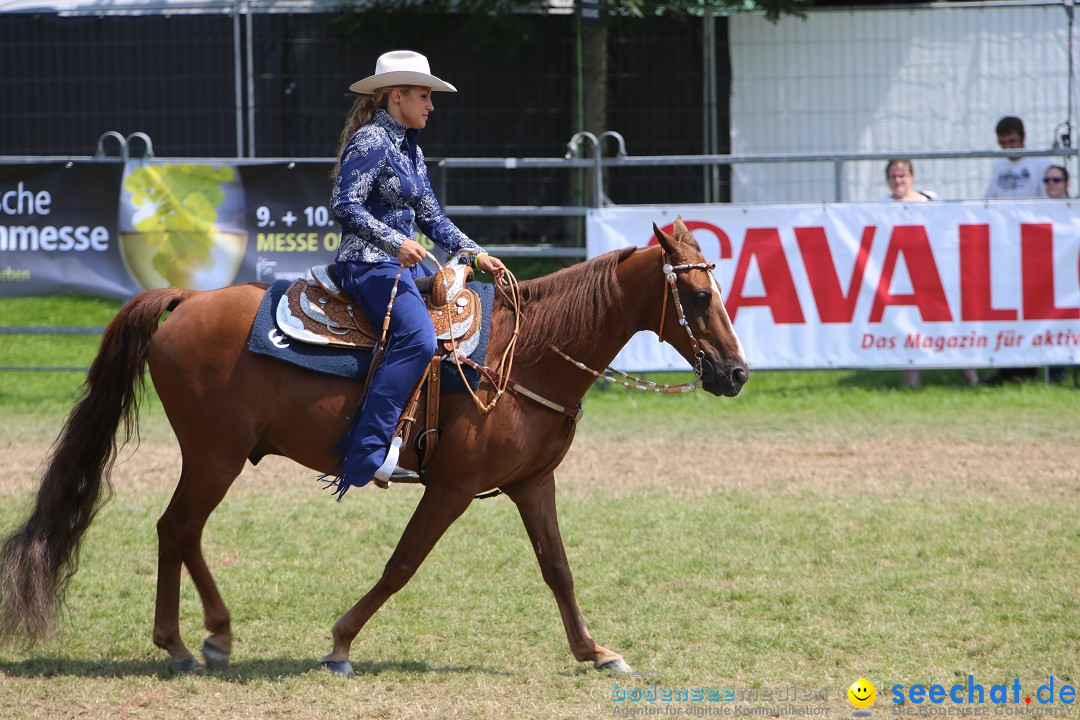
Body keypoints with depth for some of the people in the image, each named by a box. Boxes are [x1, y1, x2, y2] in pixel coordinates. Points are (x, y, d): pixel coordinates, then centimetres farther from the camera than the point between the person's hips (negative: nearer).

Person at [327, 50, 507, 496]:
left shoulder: (410, 149, 19)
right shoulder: (371, 142, -10)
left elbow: (431, 217, 22)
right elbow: (344, 206, -18)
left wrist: (475, 255, 12)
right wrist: (395, 242, -26)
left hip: (402, 263, 10)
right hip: (369, 264, -10)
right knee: (417, 339, -30)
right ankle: (365, 455, -33)